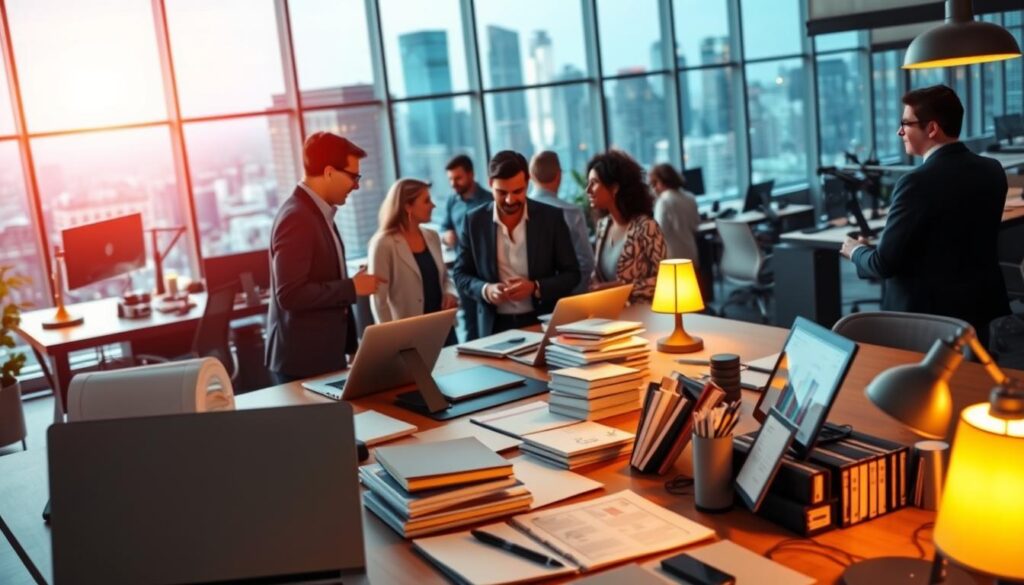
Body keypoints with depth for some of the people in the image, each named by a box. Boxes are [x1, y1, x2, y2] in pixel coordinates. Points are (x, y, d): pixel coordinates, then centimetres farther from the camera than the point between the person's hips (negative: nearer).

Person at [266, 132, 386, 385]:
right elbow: (290, 295, -25)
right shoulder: (296, 218, -18)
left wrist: (349, 345, 16)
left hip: (325, 354, 9)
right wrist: (352, 287, -17)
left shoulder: (319, 212, 11)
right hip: (303, 361, -9)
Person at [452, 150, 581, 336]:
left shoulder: (551, 217, -3)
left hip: (543, 323, 0)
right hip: (495, 326, 1)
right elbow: (460, 275, 5)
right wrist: (486, 290, -14)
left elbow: (571, 274, 0)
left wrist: (535, 288, -16)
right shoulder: (474, 221, -1)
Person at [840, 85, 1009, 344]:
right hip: (978, 307, 7)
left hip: (926, 314, -7)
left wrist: (856, 250, 2)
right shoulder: (992, 171, 2)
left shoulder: (918, 183, -21)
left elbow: (885, 264, -19)